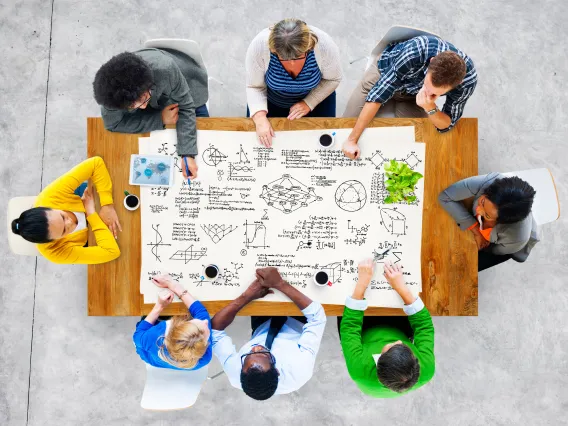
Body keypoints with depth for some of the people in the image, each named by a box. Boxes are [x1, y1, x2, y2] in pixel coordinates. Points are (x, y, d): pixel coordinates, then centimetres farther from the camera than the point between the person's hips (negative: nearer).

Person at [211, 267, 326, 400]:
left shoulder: (234, 372, -41)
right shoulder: (299, 371, -46)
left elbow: (213, 328, -28)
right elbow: (317, 315, -38)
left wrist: (246, 296, -35)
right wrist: (280, 284, -42)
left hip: (263, 329, 1)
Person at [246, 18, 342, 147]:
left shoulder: (324, 45, -34)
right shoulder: (259, 46, -35)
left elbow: (332, 79, -14)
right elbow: (255, 87, -21)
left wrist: (309, 103, -24)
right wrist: (260, 118, -36)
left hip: (315, 96, 0)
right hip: (271, 99, 0)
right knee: (256, 141, -2)